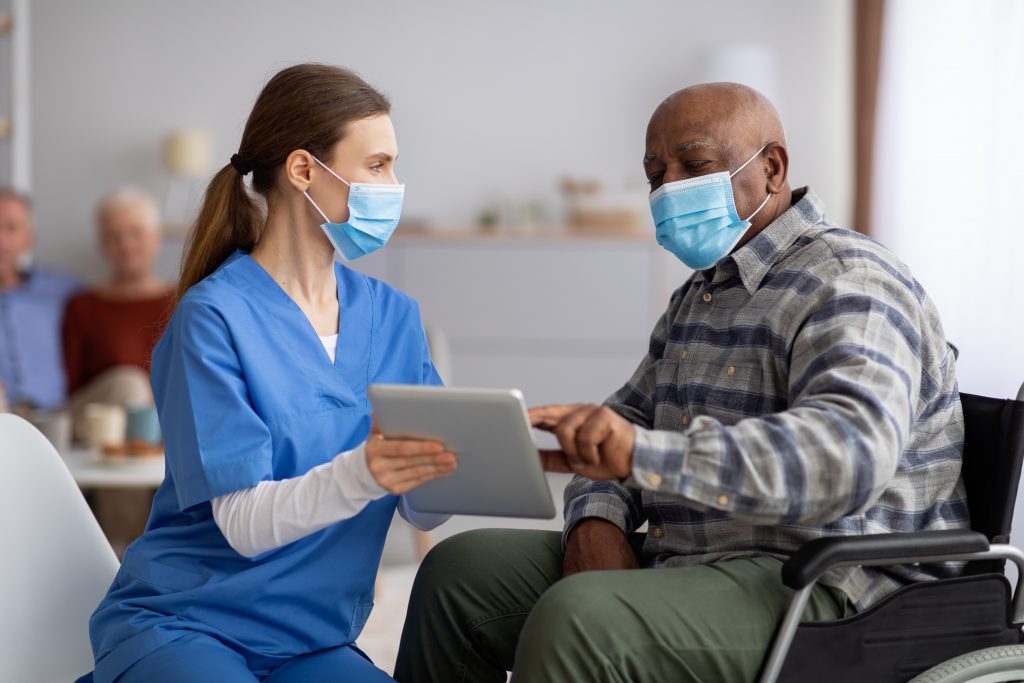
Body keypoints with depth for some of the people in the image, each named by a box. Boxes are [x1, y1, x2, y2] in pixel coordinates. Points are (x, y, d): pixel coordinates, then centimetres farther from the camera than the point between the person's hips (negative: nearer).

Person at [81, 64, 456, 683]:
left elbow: (423, 510, 1)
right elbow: (246, 523, -17)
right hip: (178, 625, -6)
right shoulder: (215, 315, -10)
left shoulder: (393, 316, 6)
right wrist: (359, 474, -35)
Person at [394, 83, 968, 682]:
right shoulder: (703, 292, 19)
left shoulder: (847, 286, -13)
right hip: (685, 562, 9)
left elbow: (848, 452, -32)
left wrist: (642, 452, -42)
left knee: (575, 622, -30)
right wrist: (597, 517, -3)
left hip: (819, 587, -9)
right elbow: (632, 414, 22)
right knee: (462, 570, 1)